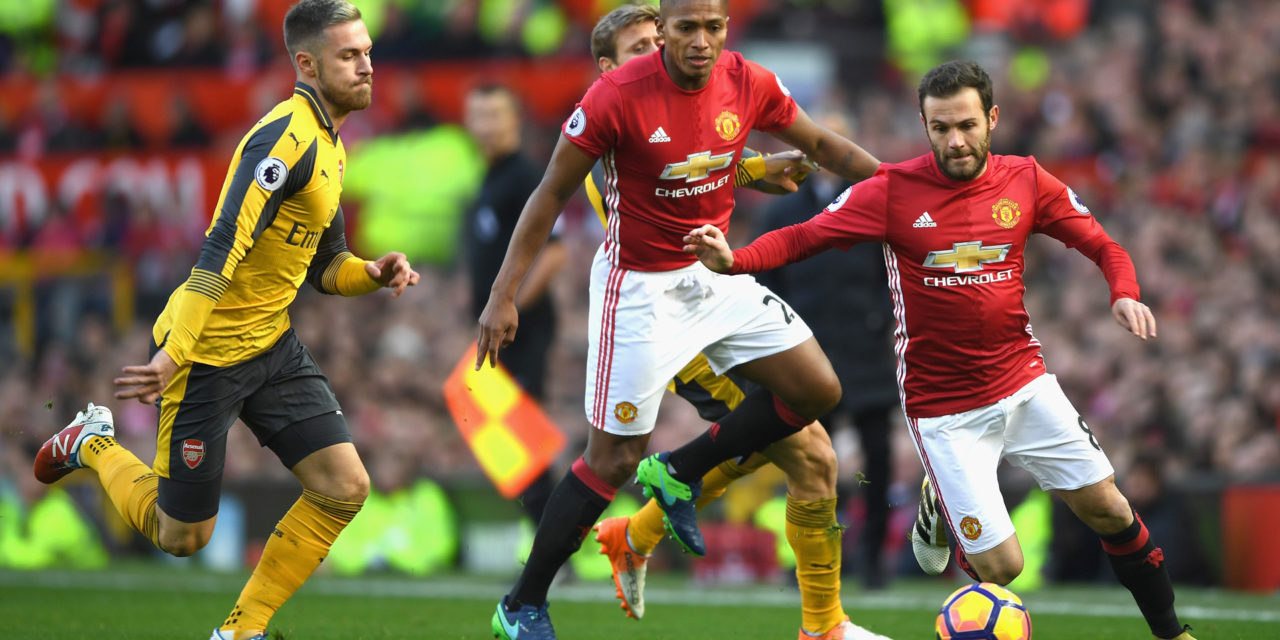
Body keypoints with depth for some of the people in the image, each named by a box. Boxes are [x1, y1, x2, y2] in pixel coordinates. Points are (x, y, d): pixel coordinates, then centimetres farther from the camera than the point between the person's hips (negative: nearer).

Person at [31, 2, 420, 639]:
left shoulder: (328, 144, 10)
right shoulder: (286, 137, -22)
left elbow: (323, 265, 18)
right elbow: (222, 251, -30)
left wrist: (372, 273, -4)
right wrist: (174, 353, -37)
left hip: (272, 346, 9)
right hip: (208, 351, -9)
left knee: (344, 487, -5)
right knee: (182, 536, 3)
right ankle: (94, 446, 31)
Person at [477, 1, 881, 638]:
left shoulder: (748, 84, -9)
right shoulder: (617, 96, -22)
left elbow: (820, 145, 9)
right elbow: (551, 193, -14)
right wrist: (503, 295, -16)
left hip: (716, 274, 6)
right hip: (639, 289, -6)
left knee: (817, 390, 1)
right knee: (614, 459, -4)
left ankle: (679, 474, 16)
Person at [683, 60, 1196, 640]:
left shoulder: (1025, 181, -2)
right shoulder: (893, 191, -11)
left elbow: (1101, 246, 7)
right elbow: (802, 237, -8)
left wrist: (1124, 294, -15)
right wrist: (733, 260, -26)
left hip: (1024, 382, 3)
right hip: (943, 408, -3)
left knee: (1107, 509, 4)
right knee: (1000, 566, -7)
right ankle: (941, 505, 27)